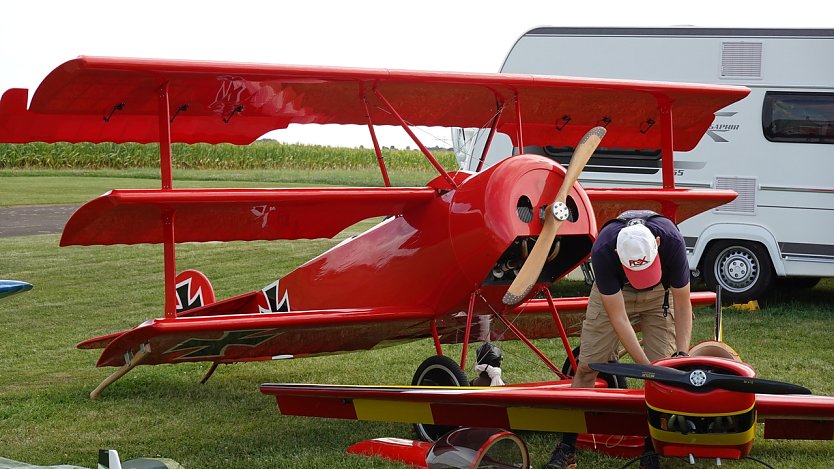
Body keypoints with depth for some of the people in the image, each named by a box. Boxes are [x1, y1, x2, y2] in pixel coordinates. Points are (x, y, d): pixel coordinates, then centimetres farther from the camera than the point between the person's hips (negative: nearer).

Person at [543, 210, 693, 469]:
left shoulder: (672, 241, -38)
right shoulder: (602, 251, -39)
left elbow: (683, 305, -25)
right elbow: (618, 318, -32)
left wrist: (682, 354, -34)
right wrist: (646, 367, -34)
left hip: (659, 292, 0)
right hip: (613, 291, 0)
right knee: (587, 366, -4)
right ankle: (567, 448, 5)